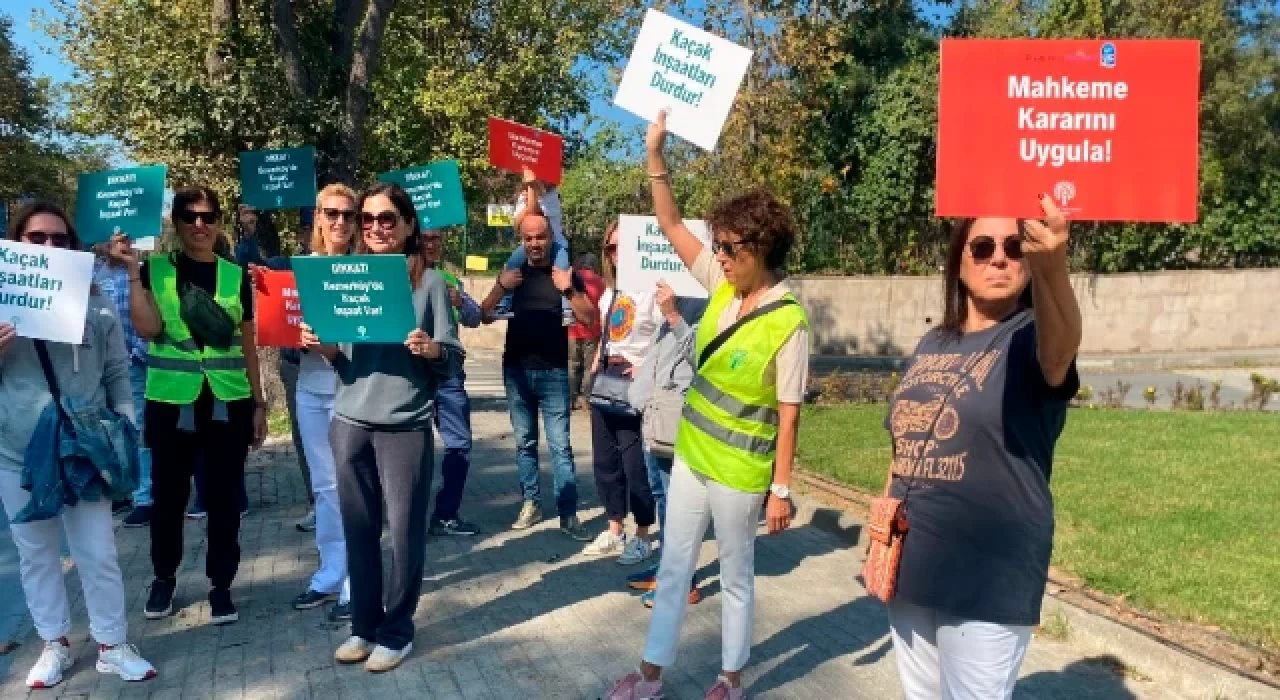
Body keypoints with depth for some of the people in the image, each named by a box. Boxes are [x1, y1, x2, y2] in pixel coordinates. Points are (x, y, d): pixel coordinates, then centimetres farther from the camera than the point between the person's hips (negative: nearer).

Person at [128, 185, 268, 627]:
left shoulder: (236, 276, 6)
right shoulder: (154, 270, 3)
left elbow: (248, 346, 9)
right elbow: (147, 328, -12)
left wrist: (259, 403, 7)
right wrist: (131, 270, -14)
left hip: (227, 403, 1)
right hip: (170, 401, -1)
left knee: (224, 496, 4)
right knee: (168, 493, 9)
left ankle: (221, 584, 17)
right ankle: (164, 577, 30)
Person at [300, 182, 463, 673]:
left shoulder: (429, 280, -1)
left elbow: (453, 361, -2)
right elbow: (343, 361, 13)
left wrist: (432, 351, -22)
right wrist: (323, 348, -7)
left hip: (406, 426, -3)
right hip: (350, 422, 4)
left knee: (404, 531, 4)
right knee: (358, 529, 10)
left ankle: (396, 631, 19)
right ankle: (364, 625, 25)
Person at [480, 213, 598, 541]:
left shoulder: (565, 273, 1)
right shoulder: (513, 272, 9)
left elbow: (590, 319, -5)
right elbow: (486, 315, 3)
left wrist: (570, 290, -20)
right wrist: (501, 286, -13)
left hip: (553, 371, -3)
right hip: (516, 370, 3)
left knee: (560, 445, -5)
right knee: (525, 442, 10)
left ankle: (568, 514, -3)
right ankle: (531, 504, 19)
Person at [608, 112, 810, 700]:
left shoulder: (788, 323, -19)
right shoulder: (723, 285, -2)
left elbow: (788, 412, -16)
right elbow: (671, 225, 2)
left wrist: (782, 488, -13)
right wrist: (655, 155, -6)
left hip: (739, 472, -6)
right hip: (691, 455, 7)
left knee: (736, 577, 12)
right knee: (673, 567, 14)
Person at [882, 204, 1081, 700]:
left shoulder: (1031, 339, -11)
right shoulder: (930, 346, 6)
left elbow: (1061, 350, -37)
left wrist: (1052, 266, -56)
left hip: (989, 580, -6)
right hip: (911, 569, 6)